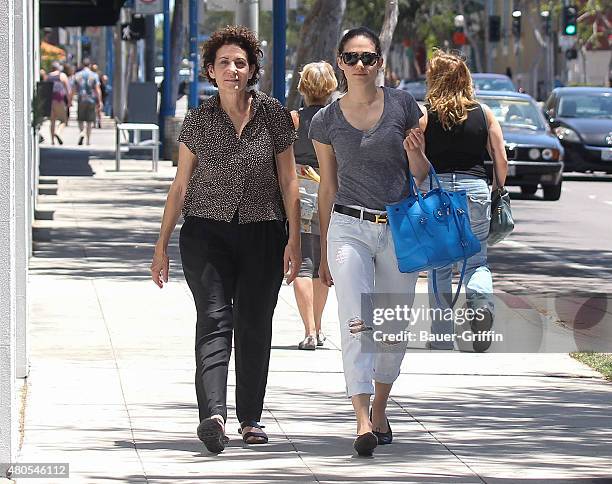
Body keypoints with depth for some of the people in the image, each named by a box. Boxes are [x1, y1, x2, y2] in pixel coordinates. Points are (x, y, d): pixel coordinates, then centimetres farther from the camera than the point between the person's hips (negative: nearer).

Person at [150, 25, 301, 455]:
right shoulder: (198, 121, 3)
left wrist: (294, 239, -2)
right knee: (214, 319, -14)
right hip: (207, 231, -1)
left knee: (255, 325, 4)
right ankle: (214, 415, -28)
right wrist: (162, 246, 6)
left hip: (262, 234, 1)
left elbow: (288, 181, 5)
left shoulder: (273, 115, 2)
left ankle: (250, 419, 16)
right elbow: (181, 186, 8)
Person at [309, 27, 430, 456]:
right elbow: (327, 190, 12)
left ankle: (380, 409, 29)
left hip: (400, 229, 1)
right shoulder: (326, 121, 4)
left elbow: (422, 176, 8)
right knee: (356, 324, -15)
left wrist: (414, 153, -15)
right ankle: (363, 421, -24)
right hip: (349, 228, -1)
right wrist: (324, 253, 14)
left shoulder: (403, 105, 2)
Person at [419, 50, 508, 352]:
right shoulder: (484, 113, 5)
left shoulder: (423, 114, -1)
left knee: (439, 267, 9)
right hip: (475, 189, 1)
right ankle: (482, 302, -19)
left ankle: (442, 338, 10)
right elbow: (501, 160, 6)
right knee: (476, 261, 12)